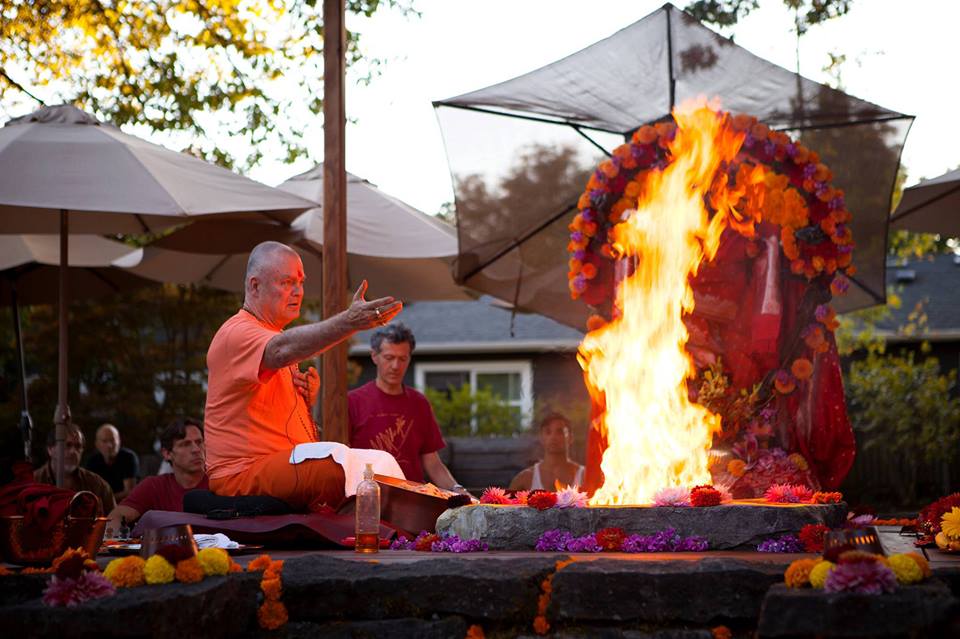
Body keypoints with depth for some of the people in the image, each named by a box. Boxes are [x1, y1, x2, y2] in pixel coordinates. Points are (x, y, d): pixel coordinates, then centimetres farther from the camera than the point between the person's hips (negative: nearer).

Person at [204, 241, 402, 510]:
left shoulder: (272, 334, 23)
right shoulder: (236, 334, -10)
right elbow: (283, 349, -35)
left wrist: (307, 397, 4)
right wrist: (349, 322, -48)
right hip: (244, 473, -10)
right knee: (340, 472, -32)